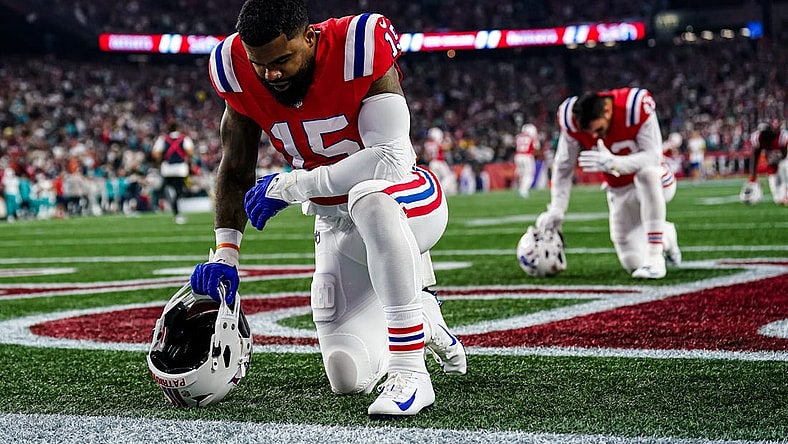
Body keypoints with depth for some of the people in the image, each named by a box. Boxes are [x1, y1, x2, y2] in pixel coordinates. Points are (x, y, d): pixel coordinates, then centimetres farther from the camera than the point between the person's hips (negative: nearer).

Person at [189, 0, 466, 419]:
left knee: (368, 196, -42)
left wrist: (290, 185, -27)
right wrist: (225, 253, -11)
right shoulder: (239, 72, -11)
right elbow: (234, 169, 1)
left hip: (407, 202, -5)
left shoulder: (358, 50, -27)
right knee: (348, 377, -3)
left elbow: (391, 160, -32)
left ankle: (410, 372, -35)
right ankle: (423, 318, 30)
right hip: (338, 229, 5)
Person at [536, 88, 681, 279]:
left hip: (652, 184, -3)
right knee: (633, 262, -4)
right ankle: (666, 236, 32)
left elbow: (653, 156, -29)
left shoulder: (635, 107, -28)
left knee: (647, 172, -40)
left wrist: (612, 163, -44)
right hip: (620, 191, 4)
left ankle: (655, 257, -33)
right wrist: (556, 210, -15)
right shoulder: (572, 120, -18)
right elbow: (563, 168, -7)